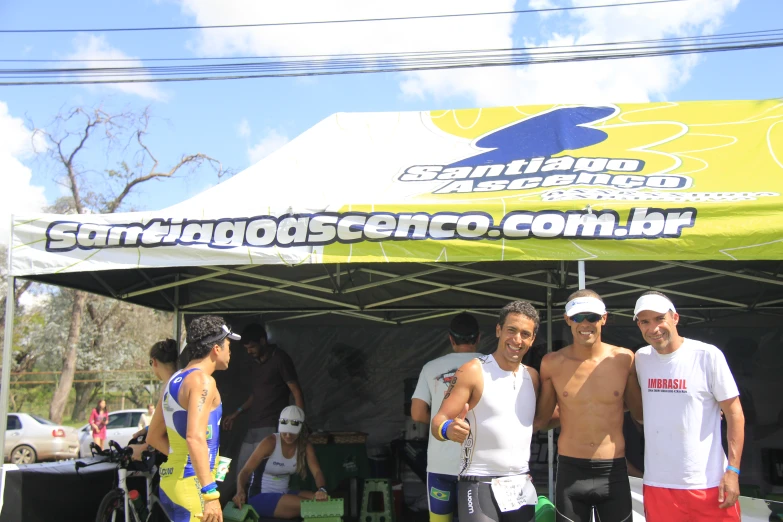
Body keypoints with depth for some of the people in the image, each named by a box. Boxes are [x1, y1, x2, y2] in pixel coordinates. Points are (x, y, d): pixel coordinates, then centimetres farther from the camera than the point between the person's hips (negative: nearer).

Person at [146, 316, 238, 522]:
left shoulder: (174, 381, 16)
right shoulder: (202, 381, -12)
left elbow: (153, 437, 23)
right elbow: (195, 438, -25)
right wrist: (210, 493, -26)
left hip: (170, 481, 10)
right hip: (192, 484, -10)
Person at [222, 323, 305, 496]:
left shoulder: (280, 359, -6)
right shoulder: (254, 364, 17)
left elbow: (296, 393, -9)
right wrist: (236, 413, 19)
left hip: (270, 428, -8)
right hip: (252, 428, 8)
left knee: (260, 476, -14)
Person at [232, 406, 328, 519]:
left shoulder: (305, 446, -1)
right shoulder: (270, 442, -17)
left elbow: (317, 472, -10)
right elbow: (246, 470, -20)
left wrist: (322, 490, -33)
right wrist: (240, 491, -40)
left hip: (284, 494, 6)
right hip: (261, 497, -6)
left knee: (322, 500, -16)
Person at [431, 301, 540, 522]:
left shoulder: (532, 377, 9)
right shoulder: (473, 371, -8)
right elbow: (438, 421, -12)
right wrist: (448, 429, -33)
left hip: (522, 488, 6)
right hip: (480, 487, -6)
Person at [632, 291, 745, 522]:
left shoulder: (708, 356, -8)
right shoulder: (641, 358, 4)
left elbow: (734, 414, -6)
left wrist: (732, 470, -11)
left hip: (709, 484, -3)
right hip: (657, 484, 4)